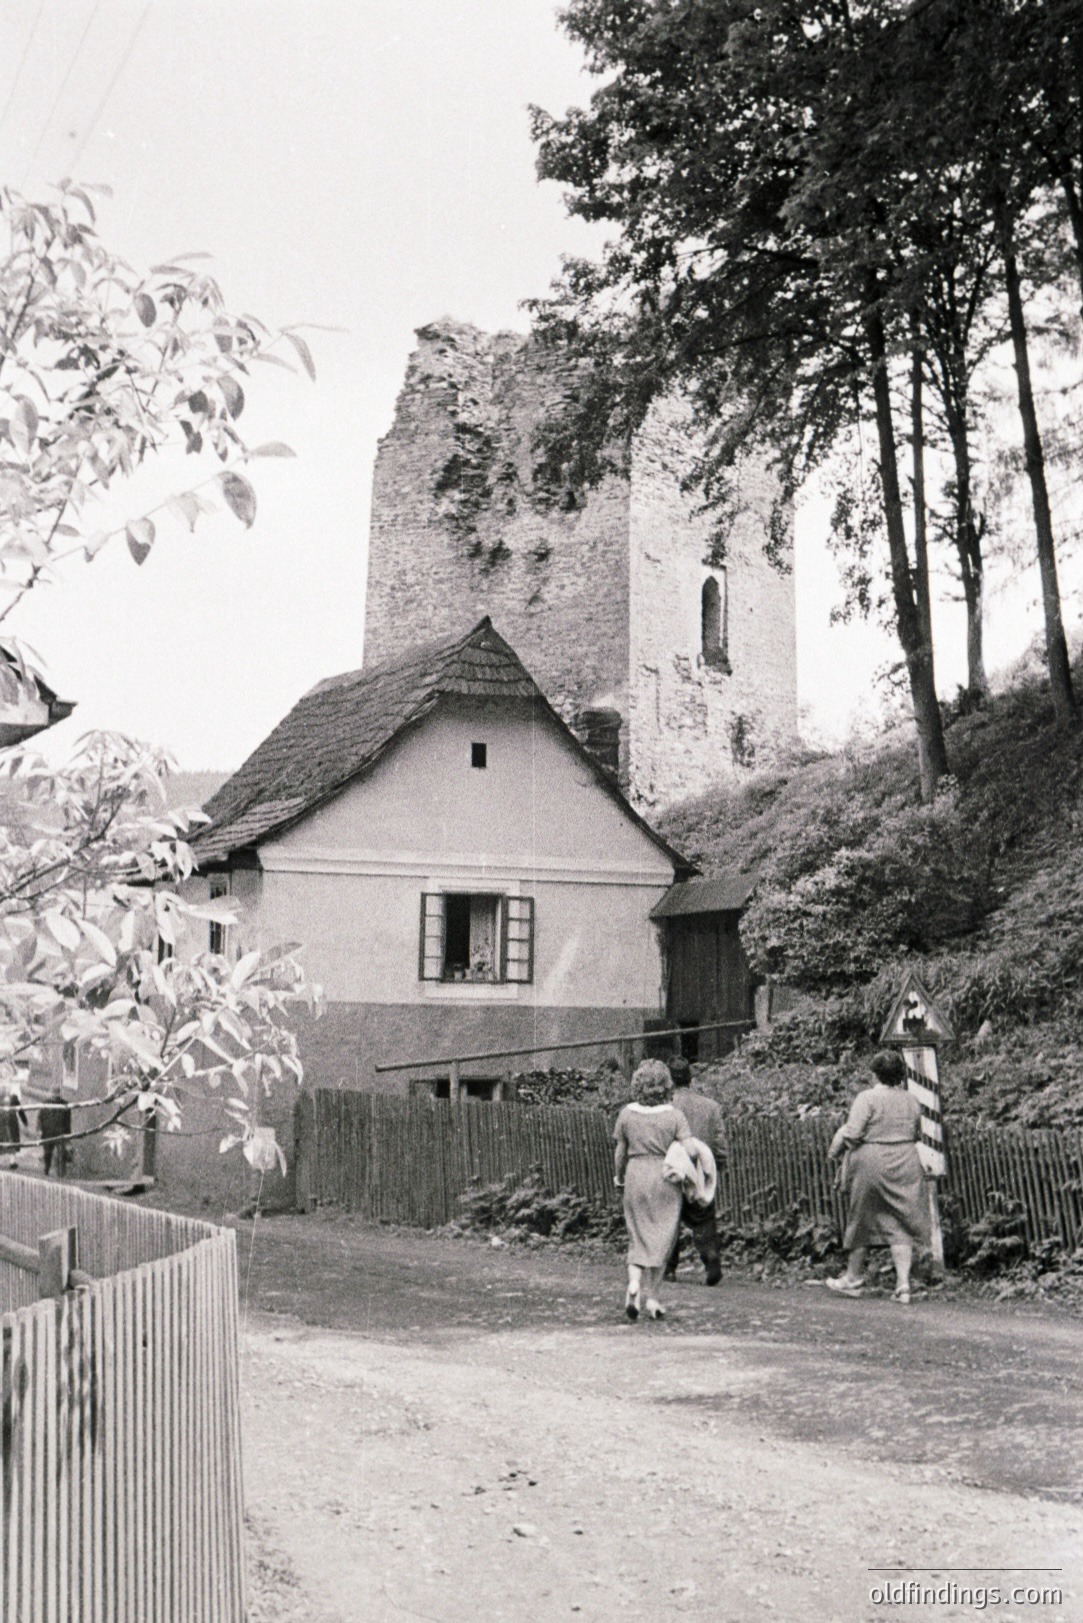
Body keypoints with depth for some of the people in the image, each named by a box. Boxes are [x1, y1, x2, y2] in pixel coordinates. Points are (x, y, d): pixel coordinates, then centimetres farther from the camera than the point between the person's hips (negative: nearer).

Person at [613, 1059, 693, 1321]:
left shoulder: (627, 1114, -3)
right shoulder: (674, 1115, -7)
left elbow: (620, 1152, 4)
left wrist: (619, 1177, 20)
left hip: (635, 1176, 1)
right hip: (665, 1179, -1)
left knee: (638, 1237, 12)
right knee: (661, 1238, 9)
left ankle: (634, 1283, -12)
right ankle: (652, 1298, 10)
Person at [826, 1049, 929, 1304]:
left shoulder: (867, 1098, -11)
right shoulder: (911, 1100, 5)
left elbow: (852, 1133, -17)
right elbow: (917, 1135, 14)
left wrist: (836, 1149, -1)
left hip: (871, 1165, -4)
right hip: (905, 1164, 4)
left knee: (862, 1221, 10)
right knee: (901, 1226, 5)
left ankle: (853, 1279, 23)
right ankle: (903, 1283, -3)